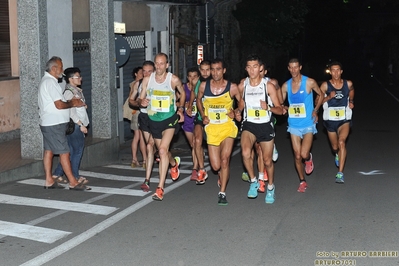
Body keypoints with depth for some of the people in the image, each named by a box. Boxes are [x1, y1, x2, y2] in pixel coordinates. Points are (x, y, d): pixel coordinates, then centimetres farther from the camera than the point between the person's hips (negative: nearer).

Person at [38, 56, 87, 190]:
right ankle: (73, 183, -3)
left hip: (48, 124, 11)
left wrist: (70, 101, 7)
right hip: (54, 124, -11)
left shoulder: (46, 81, 16)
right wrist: (72, 104, -4)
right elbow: (59, 105, -21)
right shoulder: (50, 82, -17)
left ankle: (49, 181, 16)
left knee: (49, 151, 11)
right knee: (64, 153, -7)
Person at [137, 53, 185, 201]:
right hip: (153, 120, 4)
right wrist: (141, 101, -20)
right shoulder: (147, 79, -4)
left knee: (162, 150, -20)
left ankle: (160, 188, -17)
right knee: (162, 151, 19)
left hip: (170, 118, -4)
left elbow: (182, 93, 10)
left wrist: (180, 109, 2)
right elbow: (140, 98, 3)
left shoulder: (174, 80, -10)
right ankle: (174, 163, 57)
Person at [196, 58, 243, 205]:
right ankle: (222, 175, 39)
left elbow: (241, 101, 9)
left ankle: (222, 193, -6)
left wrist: (237, 111, -10)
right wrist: (203, 115, 3)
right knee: (216, 166, 1)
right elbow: (198, 100, 16)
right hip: (211, 128, 2)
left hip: (227, 127, -2)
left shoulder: (232, 87, -8)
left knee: (224, 159, -17)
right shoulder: (204, 86, -3)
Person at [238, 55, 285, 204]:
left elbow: (280, 110, -8)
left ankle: (270, 187, 36)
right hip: (249, 125, 1)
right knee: (245, 153, -26)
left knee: (267, 161, 9)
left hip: (266, 126, -1)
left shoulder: (268, 86, -9)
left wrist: (268, 107, -26)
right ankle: (254, 181, -3)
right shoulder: (242, 85, -1)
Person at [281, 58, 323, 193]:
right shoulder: (286, 85, 1)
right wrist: (285, 108, -12)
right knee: (297, 156, 6)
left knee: (304, 154, -15)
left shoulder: (309, 82, -7)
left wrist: (315, 110, -3)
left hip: (308, 124, -3)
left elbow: (320, 95, 8)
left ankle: (309, 158, 22)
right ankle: (302, 182, 24)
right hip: (294, 125, 3)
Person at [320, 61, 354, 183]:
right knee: (335, 147, 17)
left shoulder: (348, 84, -2)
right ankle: (337, 155, 57)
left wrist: (351, 102, 6)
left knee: (341, 142, -25)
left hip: (344, 119, -1)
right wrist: (329, 97, -23)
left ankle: (340, 173, -26)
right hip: (330, 120, 1)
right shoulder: (325, 85, -7)